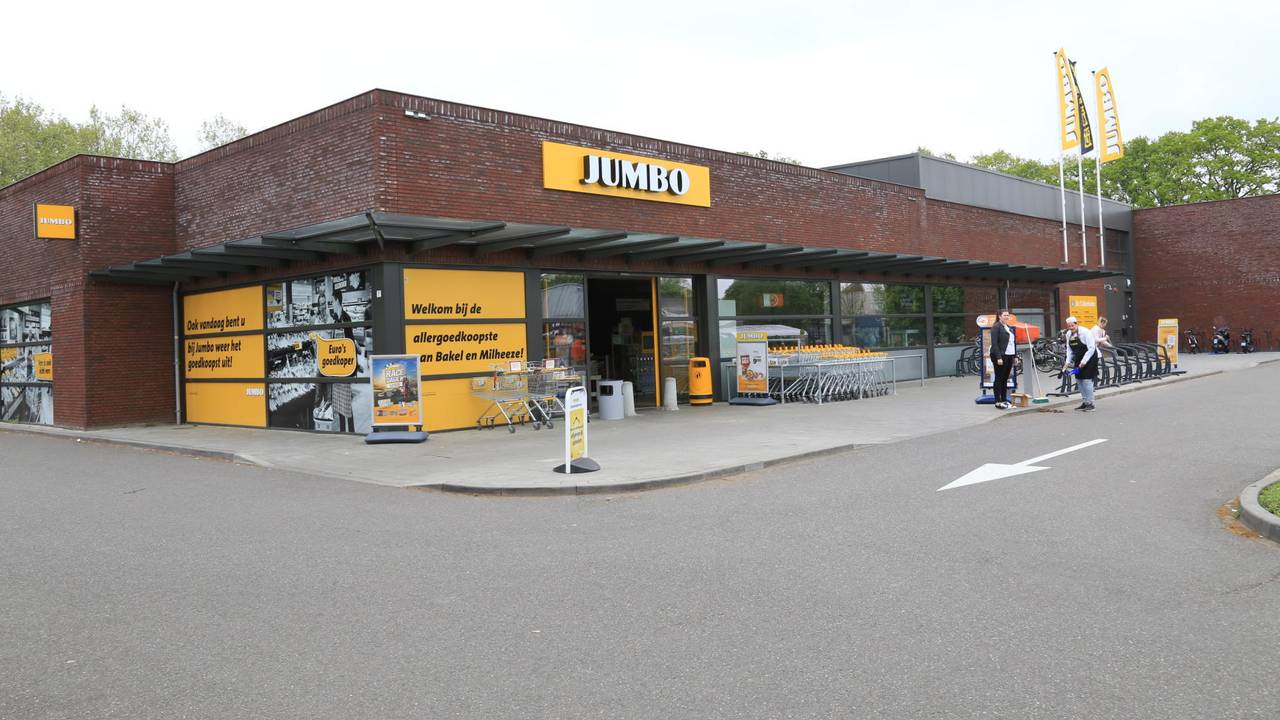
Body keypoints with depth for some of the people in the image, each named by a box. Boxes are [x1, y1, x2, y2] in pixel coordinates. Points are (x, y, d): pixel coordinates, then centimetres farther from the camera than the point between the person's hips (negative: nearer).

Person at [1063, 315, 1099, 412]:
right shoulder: (1068, 334, 2)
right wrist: (1068, 362, -2)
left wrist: (1084, 361, -25)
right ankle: (1085, 402, 21)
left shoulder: (1085, 332, -19)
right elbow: (1069, 349, 9)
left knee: (1087, 379, -11)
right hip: (1078, 359, 8)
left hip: (1089, 357, -7)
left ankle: (1090, 404, -5)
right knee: (1079, 379, 9)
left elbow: (1091, 348, -21)